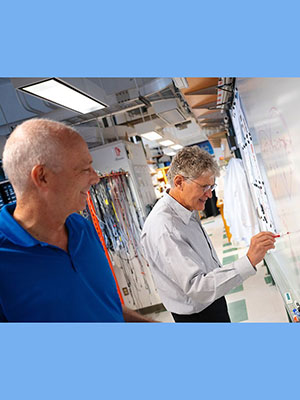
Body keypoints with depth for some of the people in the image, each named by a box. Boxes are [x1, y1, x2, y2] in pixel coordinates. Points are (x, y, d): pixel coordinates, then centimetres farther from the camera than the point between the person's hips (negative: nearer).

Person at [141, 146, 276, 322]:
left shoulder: (190, 212, -1)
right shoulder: (162, 229, -32)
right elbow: (196, 287, -37)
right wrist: (249, 261, -41)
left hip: (214, 301, 9)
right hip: (197, 314, -8)